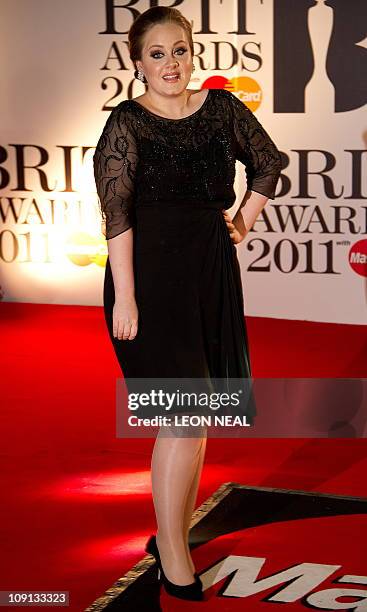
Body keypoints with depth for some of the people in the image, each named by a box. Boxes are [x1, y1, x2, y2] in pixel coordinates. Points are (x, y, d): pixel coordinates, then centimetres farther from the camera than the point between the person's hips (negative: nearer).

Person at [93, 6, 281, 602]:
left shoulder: (222, 108, 6)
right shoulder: (126, 124, -7)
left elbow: (268, 162, 23)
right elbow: (116, 215, -13)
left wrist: (244, 220, 13)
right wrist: (125, 297, -18)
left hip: (212, 273, 6)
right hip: (151, 274, -6)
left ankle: (171, 535, 24)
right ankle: (176, 566, -3)